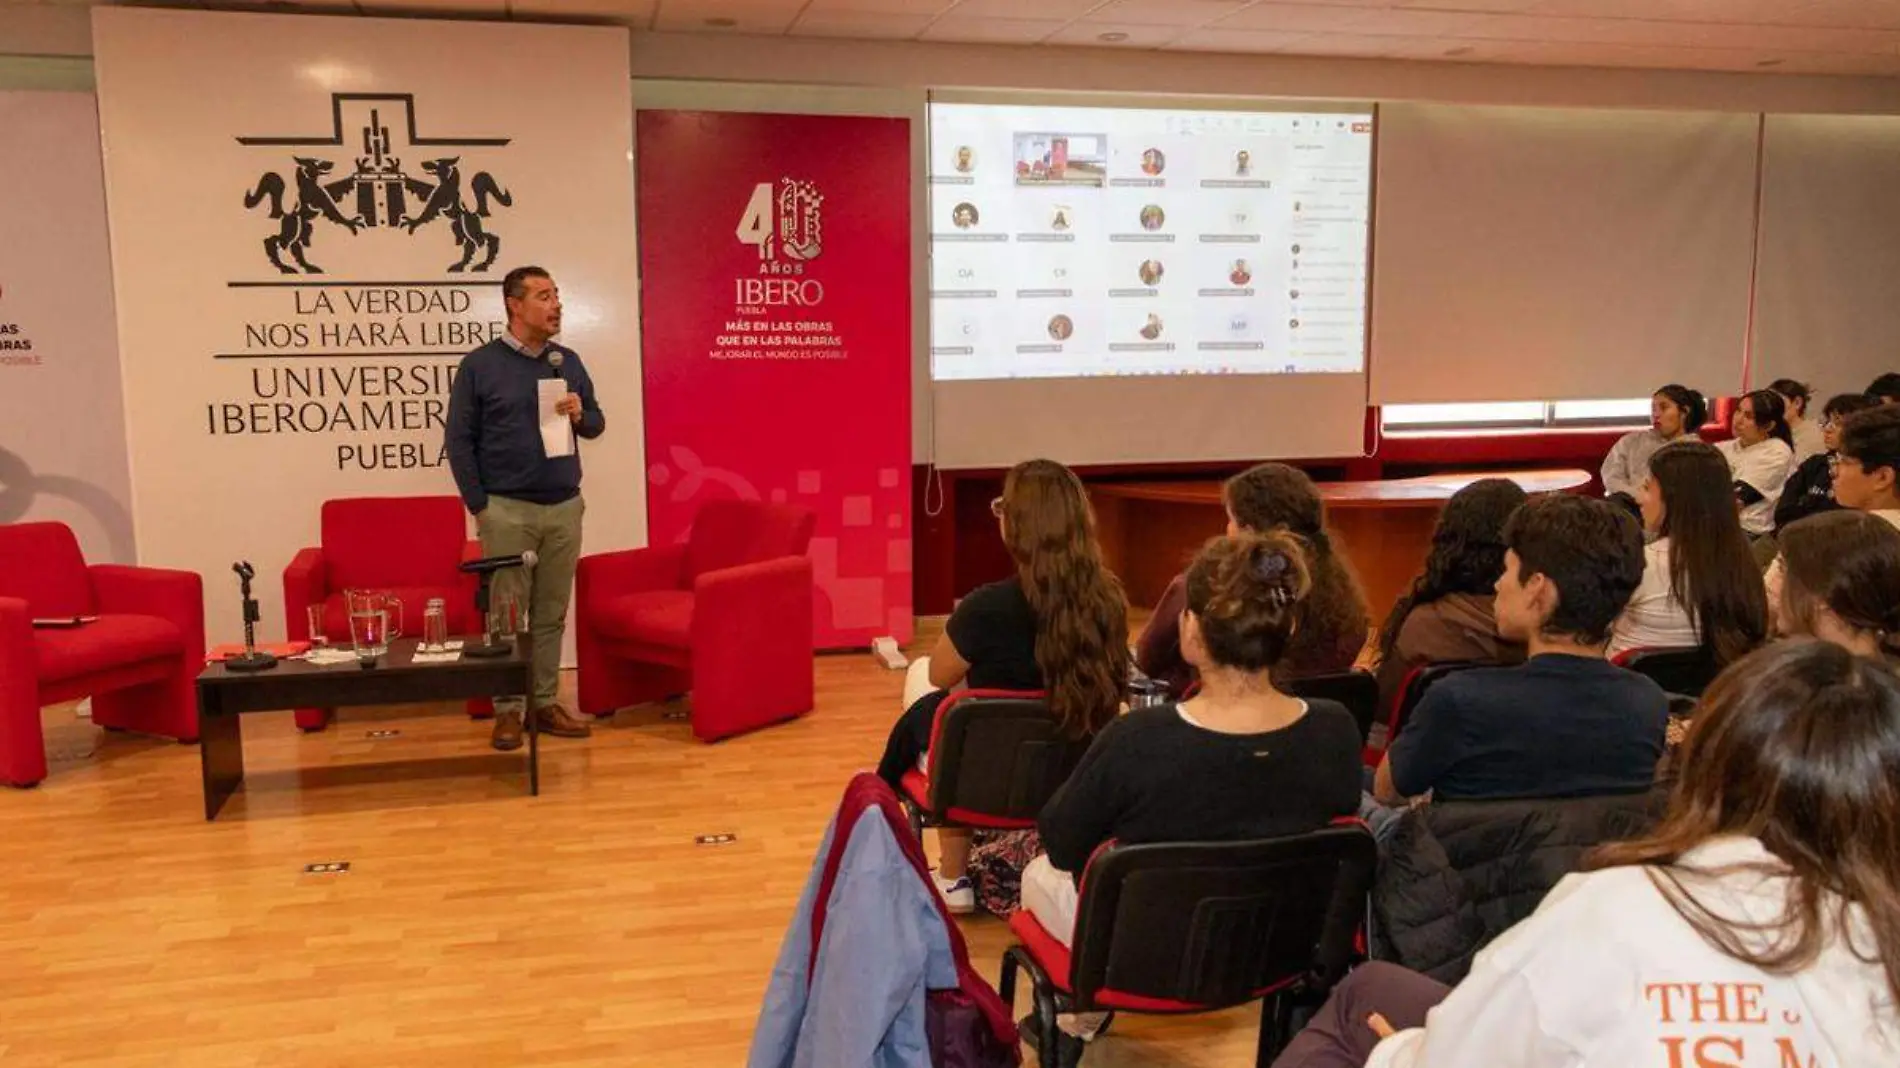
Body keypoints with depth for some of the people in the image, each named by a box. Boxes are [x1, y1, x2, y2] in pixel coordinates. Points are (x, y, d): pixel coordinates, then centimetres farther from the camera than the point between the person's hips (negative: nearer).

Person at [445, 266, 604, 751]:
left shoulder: (569, 361, 9)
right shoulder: (479, 364, -3)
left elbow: (596, 423, 17)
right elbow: (460, 439, -3)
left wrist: (579, 415, -7)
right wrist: (478, 506, -6)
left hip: (565, 509, 4)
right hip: (507, 510, -4)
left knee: (552, 613, 8)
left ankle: (546, 704, 17)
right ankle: (508, 710, 10)